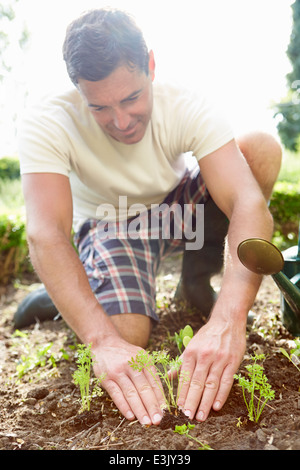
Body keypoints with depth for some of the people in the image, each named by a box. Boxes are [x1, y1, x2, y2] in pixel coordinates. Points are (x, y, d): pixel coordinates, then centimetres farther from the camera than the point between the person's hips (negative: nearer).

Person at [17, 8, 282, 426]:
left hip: (179, 206, 3)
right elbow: (45, 235, -39)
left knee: (263, 149, -22)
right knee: (123, 340, -32)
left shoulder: (185, 108, -25)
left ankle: (196, 278, -4)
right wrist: (103, 340, -54)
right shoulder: (47, 127, -28)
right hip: (110, 226, -2)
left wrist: (230, 317, -53)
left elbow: (248, 202, -37)